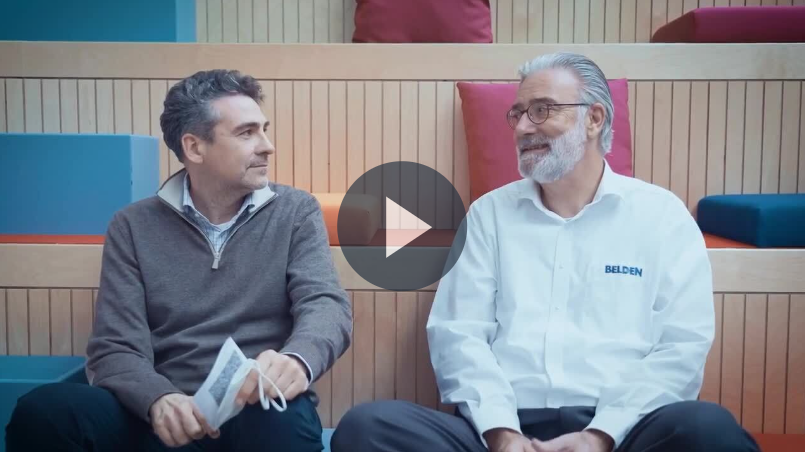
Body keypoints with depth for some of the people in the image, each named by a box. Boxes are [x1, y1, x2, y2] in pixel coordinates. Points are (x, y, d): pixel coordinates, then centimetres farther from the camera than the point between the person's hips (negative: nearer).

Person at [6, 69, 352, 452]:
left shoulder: (296, 212, 6)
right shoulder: (133, 226, 6)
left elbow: (326, 304, -8)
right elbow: (115, 347, 0)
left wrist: (298, 360, -32)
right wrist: (158, 399, -24)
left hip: (262, 410, -1)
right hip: (167, 415, 2)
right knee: (43, 411, -24)